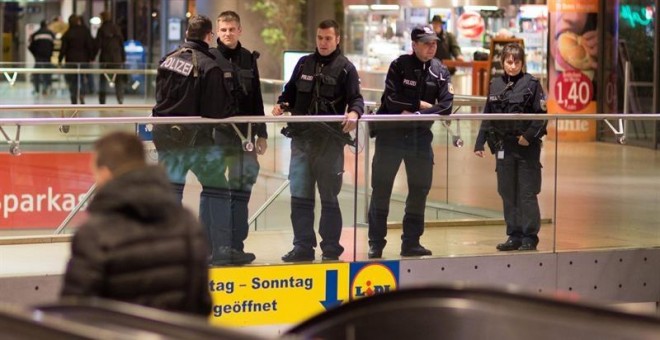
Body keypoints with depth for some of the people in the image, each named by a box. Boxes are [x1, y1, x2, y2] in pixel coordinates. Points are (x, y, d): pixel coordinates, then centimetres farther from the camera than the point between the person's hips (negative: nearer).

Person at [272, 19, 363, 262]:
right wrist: (282, 105, -2)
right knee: (299, 196, 2)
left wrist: (354, 113, -26)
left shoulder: (345, 68, 1)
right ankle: (303, 246, 9)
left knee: (329, 197, 5)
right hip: (301, 138, 3)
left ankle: (331, 249, 13)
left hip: (330, 141, -3)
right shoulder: (304, 64, 13)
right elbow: (291, 92, 19)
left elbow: (356, 99, -5)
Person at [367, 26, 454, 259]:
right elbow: (392, 100, -17)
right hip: (390, 133, -3)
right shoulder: (399, 66, -7)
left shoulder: (440, 72, 2)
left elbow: (446, 106, -8)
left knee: (420, 189, 5)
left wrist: (415, 114, -17)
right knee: (381, 189, 0)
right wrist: (421, 105, -12)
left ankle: (411, 242, 15)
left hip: (420, 135, 3)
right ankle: (376, 242, 7)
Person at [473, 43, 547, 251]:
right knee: (507, 193, 8)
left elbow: (542, 115, -7)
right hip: (503, 146, 5)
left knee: (527, 193, -2)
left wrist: (529, 135, -17)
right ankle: (514, 236, 16)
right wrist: (480, 142, 9)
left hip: (527, 147, -5)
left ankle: (529, 236, 6)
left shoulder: (531, 84, -4)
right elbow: (487, 117, 13)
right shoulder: (495, 85, 9)